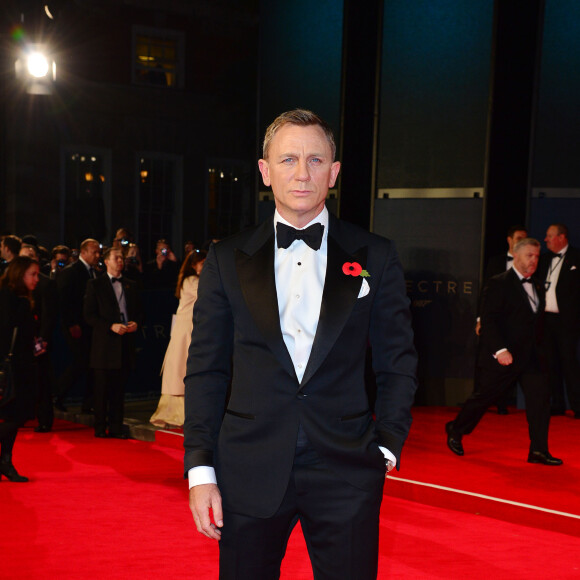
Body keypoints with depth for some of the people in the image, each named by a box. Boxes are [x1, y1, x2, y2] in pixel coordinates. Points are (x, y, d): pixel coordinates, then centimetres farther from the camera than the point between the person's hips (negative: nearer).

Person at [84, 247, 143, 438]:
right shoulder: (95, 285, 2)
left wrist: (136, 324, -3)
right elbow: (89, 315, -5)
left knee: (119, 388, 6)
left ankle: (116, 427, 11)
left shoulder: (131, 285, 15)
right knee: (102, 389, 0)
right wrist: (111, 326, -15)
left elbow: (139, 311, 19)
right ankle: (100, 428, 8)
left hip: (126, 343, 4)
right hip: (105, 343, -4)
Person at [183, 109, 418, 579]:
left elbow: (398, 361, 9)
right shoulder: (227, 259, 6)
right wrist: (201, 470, 0)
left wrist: (386, 447, -1)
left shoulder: (375, 257, 4)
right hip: (250, 474, 1)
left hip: (346, 474, 0)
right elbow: (206, 369, 6)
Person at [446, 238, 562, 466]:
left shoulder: (537, 287, 13)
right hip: (503, 357, -6)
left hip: (530, 357, 6)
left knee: (540, 397, -5)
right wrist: (499, 350, -24)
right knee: (483, 396, 5)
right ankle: (455, 431, 26)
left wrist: (537, 350, 14)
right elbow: (488, 321, -15)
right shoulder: (499, 284, -10)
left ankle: (539, 450, -2)